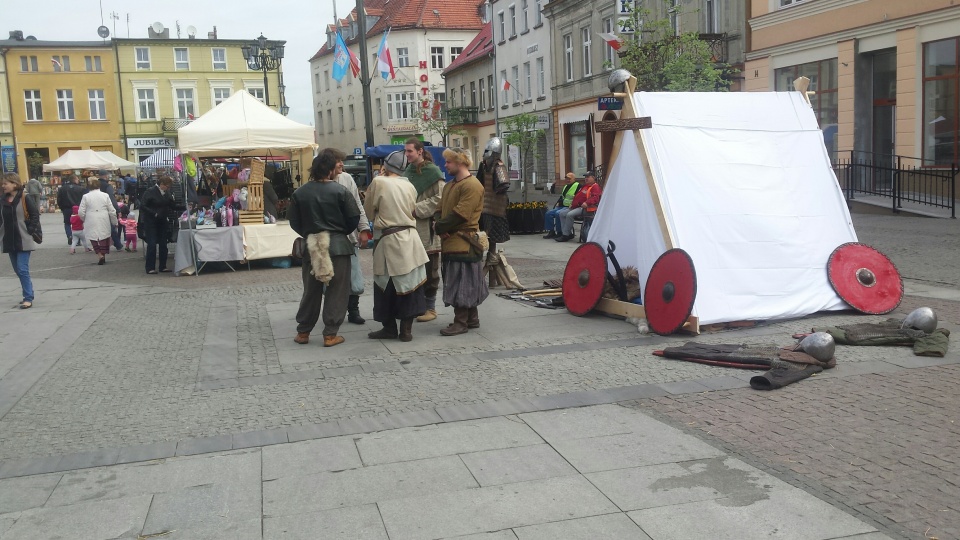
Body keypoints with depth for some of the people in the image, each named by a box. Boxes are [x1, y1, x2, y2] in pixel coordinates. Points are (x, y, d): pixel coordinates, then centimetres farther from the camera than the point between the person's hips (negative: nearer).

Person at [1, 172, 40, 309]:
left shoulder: (25, 199, -9)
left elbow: (35, 215, -9)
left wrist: (30, 230, -14)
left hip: (23, 240, -6)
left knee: (22, 269, -10)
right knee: (18, 270, 12)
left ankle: (28, 298, -4)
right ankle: (28, 294, 24)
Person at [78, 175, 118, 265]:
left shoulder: (86, 197, -5)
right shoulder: (105, 195, -1)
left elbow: (81, 212, -4)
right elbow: (112, 211, 1)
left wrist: (84, 220, 17)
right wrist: (115, 222, 13)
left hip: (92, 224, -1)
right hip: (104, 224, 1)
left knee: (94, 241, 10)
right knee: (104, 240, 13)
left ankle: (100, 255, -5)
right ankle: (103, 255, 16)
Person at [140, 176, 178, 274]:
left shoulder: (167, 193, 5)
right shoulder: (150, 192, -11)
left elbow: (173, 206, 6)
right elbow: (143, 206, -13)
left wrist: (171, 199, -14)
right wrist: (154, 213, -21)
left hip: (163, 221, 6)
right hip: (151, 221, -5)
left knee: (163, 244, 7)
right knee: (152, 244, -7)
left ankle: (163, 266, 14)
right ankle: (150, 268, -2)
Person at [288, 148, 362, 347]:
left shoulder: (300, 193, -2)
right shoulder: (340, 191, -10)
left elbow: (294, 221, 2)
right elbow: (354, 218, -7)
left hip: (311, 246, 3)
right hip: (338, 245, -3)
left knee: (311, 290, 15)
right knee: (336, 292, 5)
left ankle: (303, 332, 20)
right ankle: (330, 334, 6)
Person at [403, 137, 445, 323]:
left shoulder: (432, 172, -6)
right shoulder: (408, 172, 13)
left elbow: (439, 198, -13)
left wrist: (417, 209, -14)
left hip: (427, 230, -6)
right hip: (410, 229, 6)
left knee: (429, 271, 2)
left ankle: (430, 307, 11)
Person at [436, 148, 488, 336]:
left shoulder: (472, 185, -13)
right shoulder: (449, 186, 18)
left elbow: (460, 214, -20)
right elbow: (442, 210, 15)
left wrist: (439, 227, -12)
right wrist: (442, 228, -5)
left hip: (463, 244, -9)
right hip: (450, 242, 9)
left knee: (461, 284, -4)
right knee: (465, 285, 14)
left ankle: (460, 322, 2)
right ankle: (472, 319, 23)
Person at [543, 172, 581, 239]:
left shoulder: (577, 186, -6)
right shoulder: (566, 186, 23)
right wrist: (558, 202, 15)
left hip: (569, 207, -9)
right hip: (561, 206, 9)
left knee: (558, 213, -31)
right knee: (548, 213, -5)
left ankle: (559, 233, -18)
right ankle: (551, 231, -2)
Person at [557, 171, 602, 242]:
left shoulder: (595, 187, -5)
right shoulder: (584, 186, 27)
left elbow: (595, 197, -21)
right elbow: (578, 196, 34)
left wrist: (587, 203, -36)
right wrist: (572, 203, 19)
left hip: (585, 208, -10)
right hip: (577, 207, 11)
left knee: (570, 215, -29)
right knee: (562, 213, -1)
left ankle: (565, 235, -22)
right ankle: (569, 233, -6)